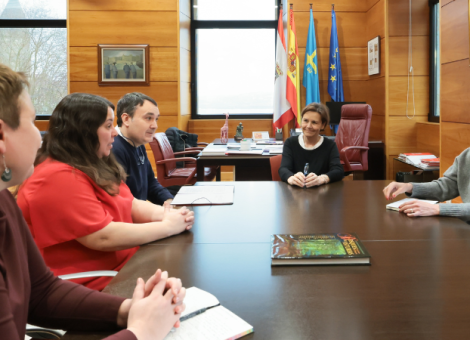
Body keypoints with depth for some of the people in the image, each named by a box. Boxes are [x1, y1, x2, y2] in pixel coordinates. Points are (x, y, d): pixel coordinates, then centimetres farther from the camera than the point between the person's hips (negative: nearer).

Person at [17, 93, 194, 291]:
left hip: (124, 268, 9)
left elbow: (130, 205, 12)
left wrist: (167, 214, -8)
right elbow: (104, 238, -24)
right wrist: (168, 226, -16)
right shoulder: (60, 178, -20)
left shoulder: (95, 167, 10)